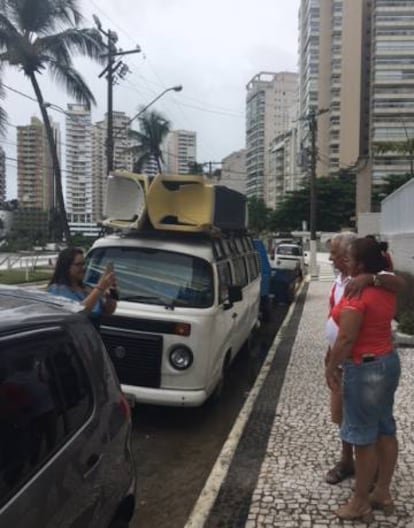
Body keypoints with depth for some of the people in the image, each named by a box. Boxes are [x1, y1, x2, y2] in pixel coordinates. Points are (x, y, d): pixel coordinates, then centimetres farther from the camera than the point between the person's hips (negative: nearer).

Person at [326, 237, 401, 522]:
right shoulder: (386, 288, 3)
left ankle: (361, 504, 16)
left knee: (364, 437, 3)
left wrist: (331, 367, -11)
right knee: (385, 429, 17)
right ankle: (383, 492, 31)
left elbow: (346, 339, -22)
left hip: (364, 368, -9)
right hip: (389, 361, 9)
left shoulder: (356, 293, -23)